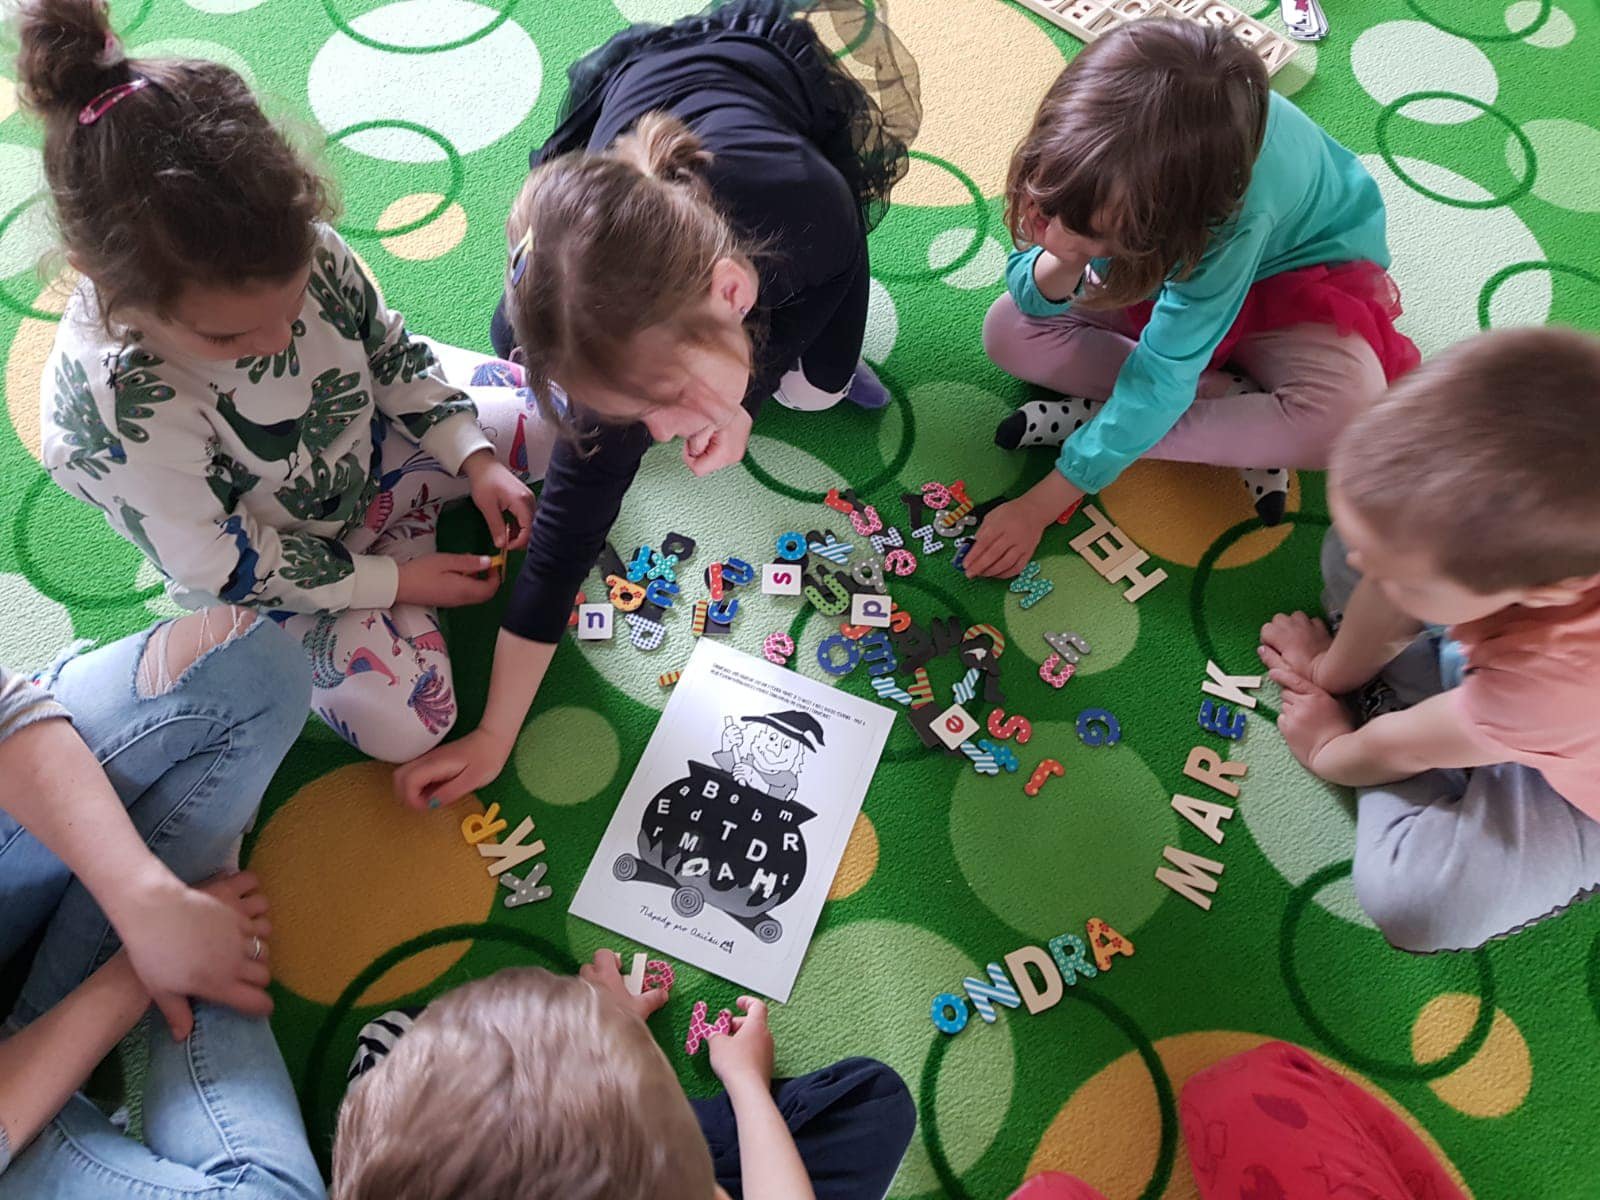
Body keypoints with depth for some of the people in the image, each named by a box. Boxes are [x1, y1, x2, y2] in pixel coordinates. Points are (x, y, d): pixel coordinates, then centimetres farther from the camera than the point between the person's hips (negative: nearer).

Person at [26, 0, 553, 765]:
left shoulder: (301, 247, -23)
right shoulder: (115, 411, -36)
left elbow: (390, 351, -3)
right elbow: (224, 569, -24)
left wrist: (474, 459, -10)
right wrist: (394, 583, -20)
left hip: (374, 441, 4)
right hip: (280, 566, -3)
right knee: (399, 722, -17)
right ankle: (405, 542, 7)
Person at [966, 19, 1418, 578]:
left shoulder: (1238, 214, -42)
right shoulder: (1098, 140, -30)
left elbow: (1163, 374, -34)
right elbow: (1033, 301, -19)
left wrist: (1038, 507, -32)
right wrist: (1059, 265, -45)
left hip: (1290, 273, -4)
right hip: (1164, 262, 5)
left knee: (1352, 418, -34)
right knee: (1008, 331, -16)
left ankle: (1094, 417, -20)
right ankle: (1247, 423, -14)